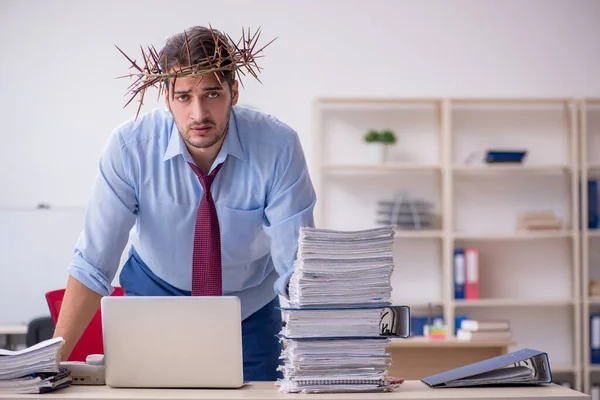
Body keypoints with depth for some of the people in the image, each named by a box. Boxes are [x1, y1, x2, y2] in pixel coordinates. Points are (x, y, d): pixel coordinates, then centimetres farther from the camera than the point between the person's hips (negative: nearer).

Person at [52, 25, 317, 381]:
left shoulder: (279, 147, -25)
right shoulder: (130, 146, -24)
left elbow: (296, 266, -24)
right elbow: (93, 264, -21)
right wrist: (52, 361, -26)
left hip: (251, 310, 0)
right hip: (157, 299, 0)